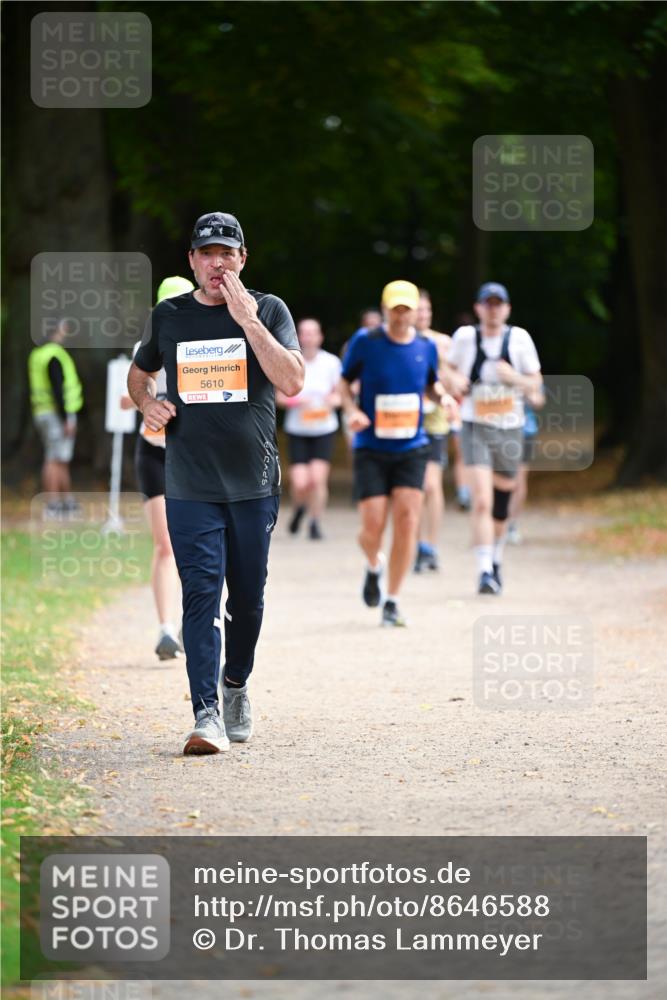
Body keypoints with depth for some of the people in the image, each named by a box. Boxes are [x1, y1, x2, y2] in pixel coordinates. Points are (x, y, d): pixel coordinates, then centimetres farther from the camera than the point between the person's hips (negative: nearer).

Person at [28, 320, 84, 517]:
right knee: (55, 461, -9)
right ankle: (53, 506, -10)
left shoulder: (37, 355, 15)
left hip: (43, 413, 10)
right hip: (57, 414, -10)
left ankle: (68, 503, 20)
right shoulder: (55, 356, -15)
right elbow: (57, 389, -22)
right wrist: (67, 419, -22)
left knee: (62, 462, 15)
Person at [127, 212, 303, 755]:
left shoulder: (269, 310, 2)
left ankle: (236, 686, 33)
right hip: (190, 487, 0)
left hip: (254, 484, 0)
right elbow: (138, 373, 25)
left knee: (248, 597, 9)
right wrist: (147, 404, 3)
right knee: (201, 593, -10)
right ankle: (207, 715, -14)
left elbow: (292, 382, -12)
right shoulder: (167, 317, 8)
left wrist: (247, 319, -17)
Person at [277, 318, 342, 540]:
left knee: (318, 478, -13)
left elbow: (339, 394, 9)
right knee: (299, 483, -7)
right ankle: (299, 509, 28)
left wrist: (333, 401, -13)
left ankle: (315, 522, 7)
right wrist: (296, 401, -18)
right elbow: (280, 396, 1)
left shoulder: (331, 362, -1)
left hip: (324, 429, 0)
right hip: (297, 430, 0)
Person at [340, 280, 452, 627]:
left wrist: (442, 396, -3)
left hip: (411, 448, 2)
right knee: (372, 525, -9)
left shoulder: (426, 346, 4)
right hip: (371, 449, -2)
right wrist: (352, 410, -14)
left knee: (406, 518, -10)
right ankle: (374, 566, 29)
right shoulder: (365, 343, -5)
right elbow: (344, 383, 5)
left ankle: (392, 602, 1)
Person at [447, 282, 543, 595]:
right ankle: (485, 571, -19)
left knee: (501, 504, 14)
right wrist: (455, 380, -9)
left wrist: (516, 378, -17)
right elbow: (449, 369, 14)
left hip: (510, 429, 2)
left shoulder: (519, 338, -1)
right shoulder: (465, 337, -2)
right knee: (482, 501, -17)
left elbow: (536, 382, 4)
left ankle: (496, 561, 37)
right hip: (475, 428, -2)